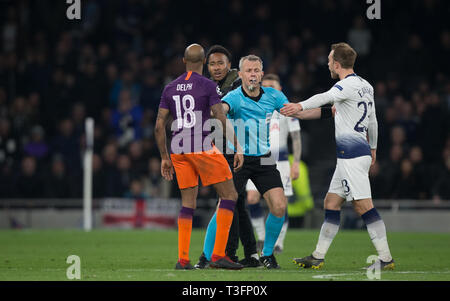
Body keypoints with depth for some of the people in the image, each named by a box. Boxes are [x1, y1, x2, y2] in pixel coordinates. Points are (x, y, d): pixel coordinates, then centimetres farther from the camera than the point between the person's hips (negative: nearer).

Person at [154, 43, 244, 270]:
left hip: (178, 150, 5)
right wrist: (237, 148, -5)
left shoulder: (170, 88, 11)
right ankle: (218, 255, -7)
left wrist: (164, 157, 17)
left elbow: (159, 126, 10)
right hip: (203, 147, -5)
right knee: (229, 195, 2)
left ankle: (183, 259, 4)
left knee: (188, 203, 11)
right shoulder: (208, 86, -4)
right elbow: (221, 120, -10)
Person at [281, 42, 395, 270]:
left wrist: (301, 106, -48)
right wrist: (373, 147, 39)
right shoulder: (365, 85, 16)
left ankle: (386, 258, -10)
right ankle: (318, 257, 14)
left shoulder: (349, 85, -13)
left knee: (363, 206, -10)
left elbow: (327, 97, -34)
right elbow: (373, 120, 26)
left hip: (352, 153, -10)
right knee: (331, 203, 11)